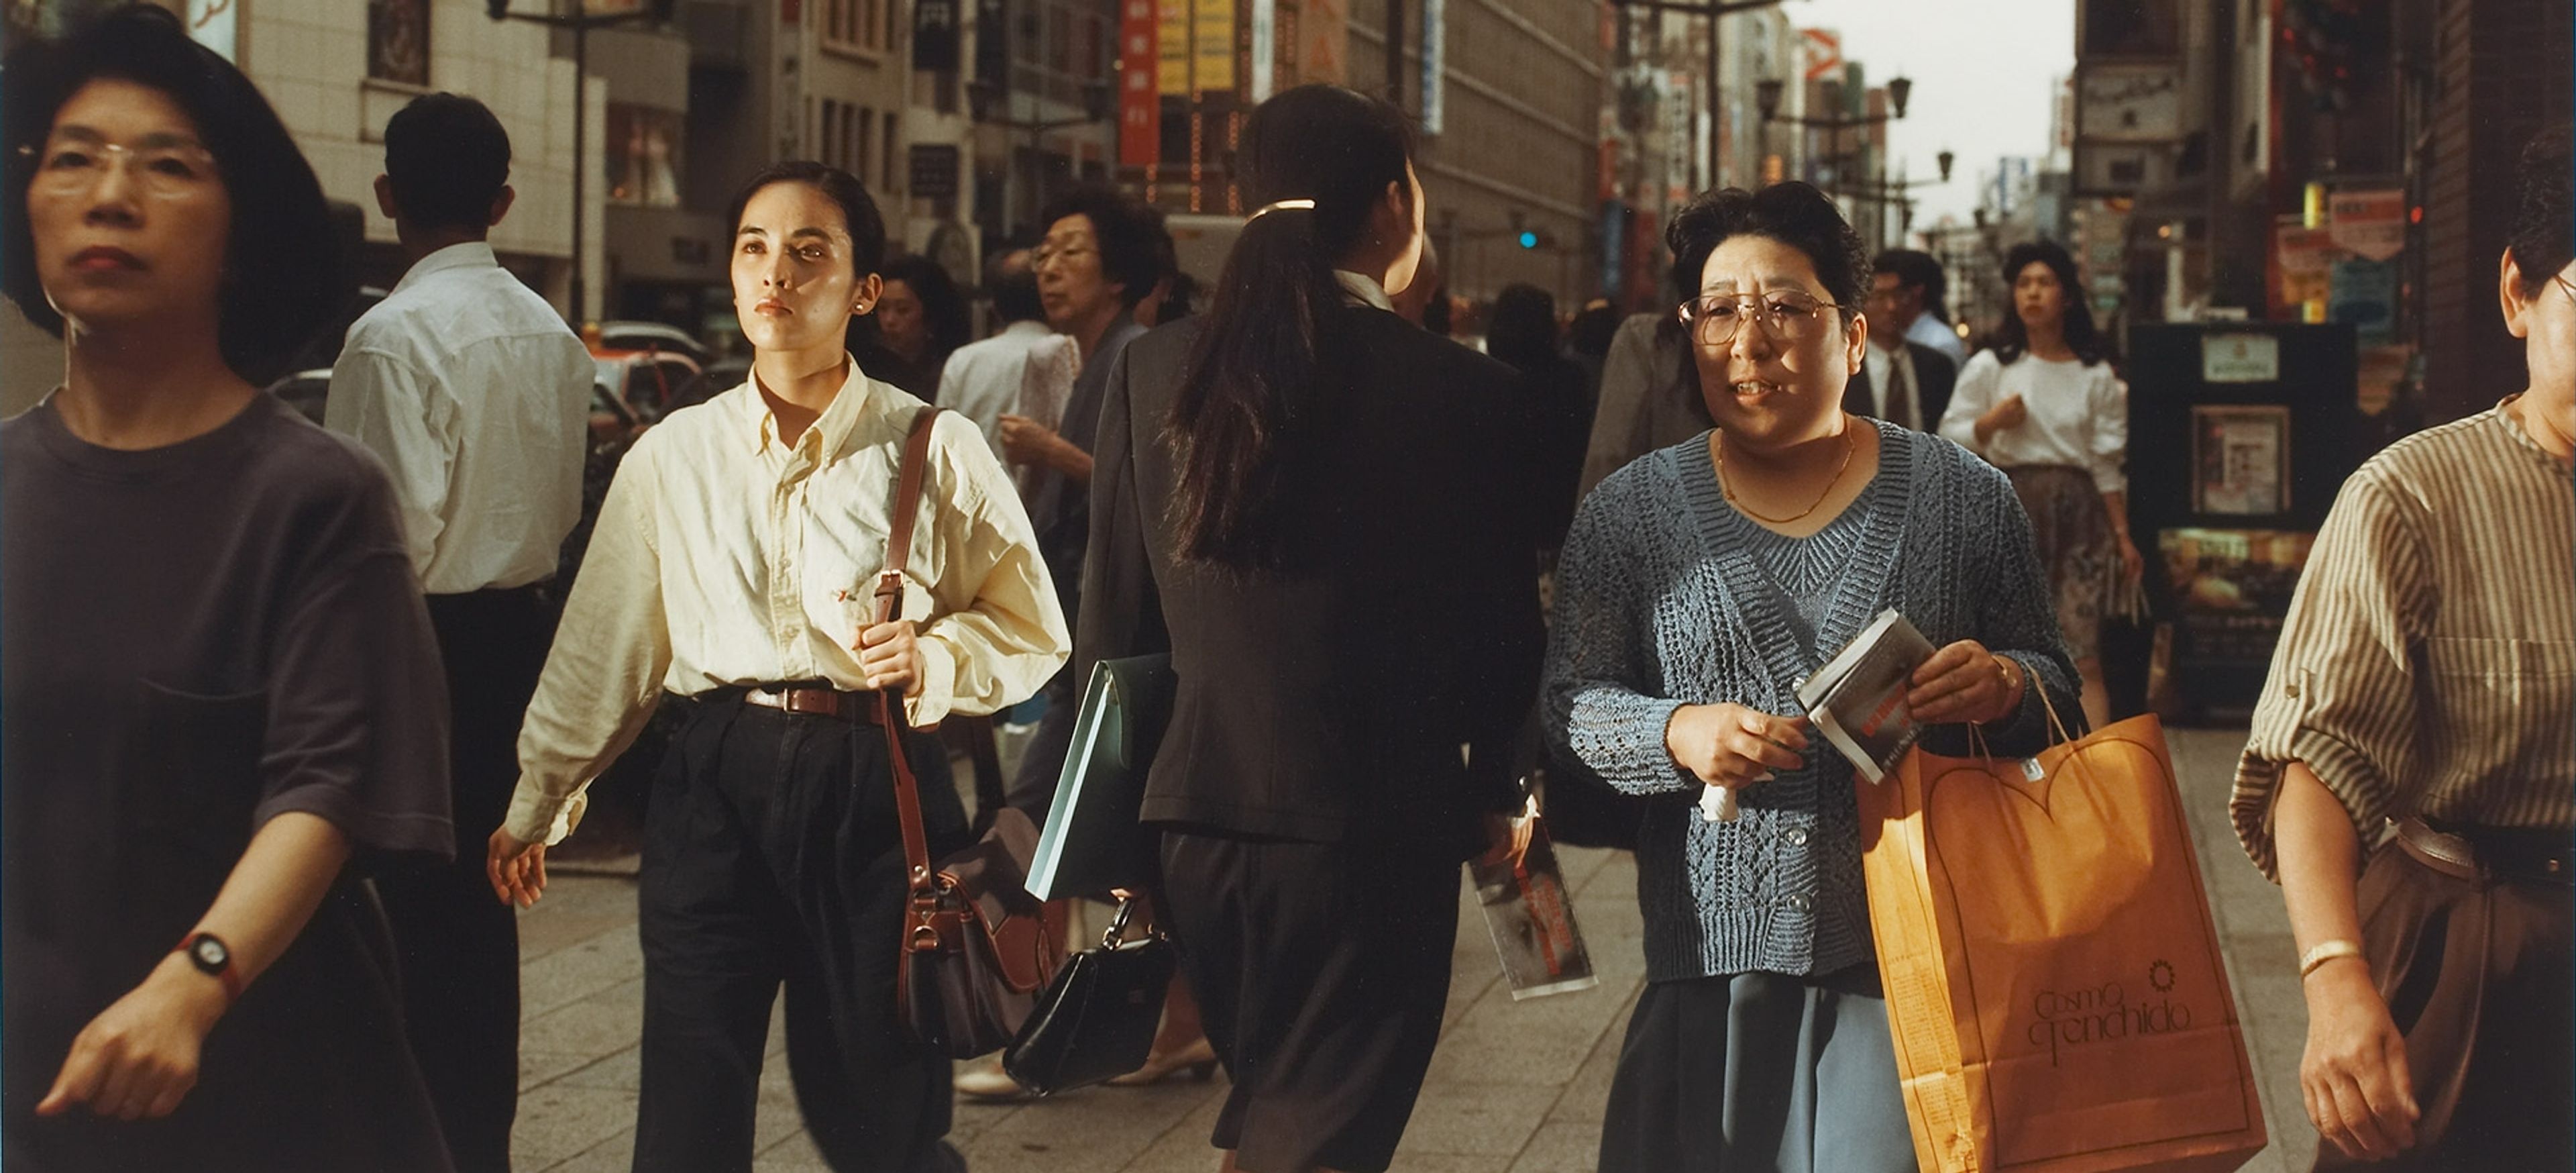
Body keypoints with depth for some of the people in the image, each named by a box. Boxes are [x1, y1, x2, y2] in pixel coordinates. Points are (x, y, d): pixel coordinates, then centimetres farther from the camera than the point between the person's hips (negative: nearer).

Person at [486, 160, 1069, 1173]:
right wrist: (533, 805, 18)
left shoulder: (937, 452, -1)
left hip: (878, 786, -1)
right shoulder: (672, 457, 6)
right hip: (717, 785, 2)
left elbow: (1030, 635, 5)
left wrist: (932, 656, -15)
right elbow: (602, 650, 14)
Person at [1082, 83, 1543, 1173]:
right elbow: (1502, 632, -2)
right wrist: (1491, 787, 16)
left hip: (1195, 816, 4)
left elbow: (1113, 620, 2)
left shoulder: (1154, 371, -3)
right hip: (1377, 831, -4)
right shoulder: (1470, 396, -12)